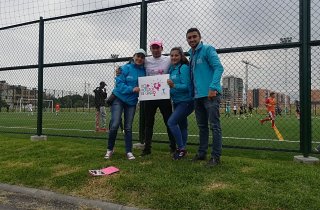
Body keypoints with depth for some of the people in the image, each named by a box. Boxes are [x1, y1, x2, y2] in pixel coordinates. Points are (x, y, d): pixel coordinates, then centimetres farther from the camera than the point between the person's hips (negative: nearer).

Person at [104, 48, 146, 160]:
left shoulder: (144, 71, 3)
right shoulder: (126, 68, -8)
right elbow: (119, 83, -14)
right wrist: (132, 89, -24)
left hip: (132, 102, 4)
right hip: (118, 99, -3)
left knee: (128, 127, 6)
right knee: (115, 125, -9)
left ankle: (129, 151, 13)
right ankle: (110, 149, 10)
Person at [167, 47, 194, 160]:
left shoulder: (184, 67, -14)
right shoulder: (171, 69, 8)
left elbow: (186, 86, -21)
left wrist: (174, 85, -34)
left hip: (185, 101, -8)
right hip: (176, 101, 8)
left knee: (171, 122, -17)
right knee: (182, 125, 15)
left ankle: (181, 148, -6)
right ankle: (181, 149, 26)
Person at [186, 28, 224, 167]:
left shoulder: (207, 49, -4)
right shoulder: (191, 55, 19)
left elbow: (219, 68, -14)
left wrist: (213, 87, -25)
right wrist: (192, 92, 14)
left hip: (210, 94, -8)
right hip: (198, 96, 9)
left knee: (214, 126, -4)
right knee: (202, 126, 14)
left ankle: (216, 156, 2)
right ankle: (202, 153, 24)